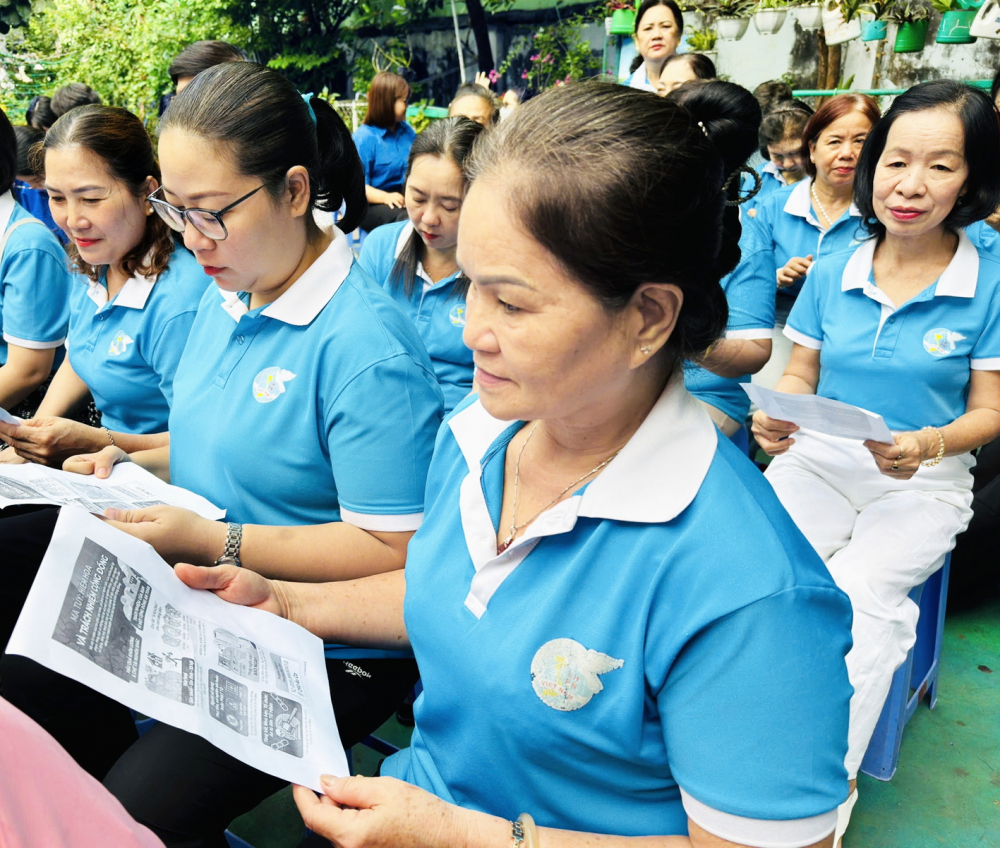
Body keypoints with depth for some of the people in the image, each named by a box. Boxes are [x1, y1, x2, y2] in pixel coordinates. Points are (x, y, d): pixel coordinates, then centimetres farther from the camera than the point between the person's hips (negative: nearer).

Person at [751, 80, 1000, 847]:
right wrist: (777, 416, -12)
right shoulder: (833, 273, 4)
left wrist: (928, 445, -22)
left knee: (859, 591, -27)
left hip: (923, 484, -2)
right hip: (816, 461, 2)